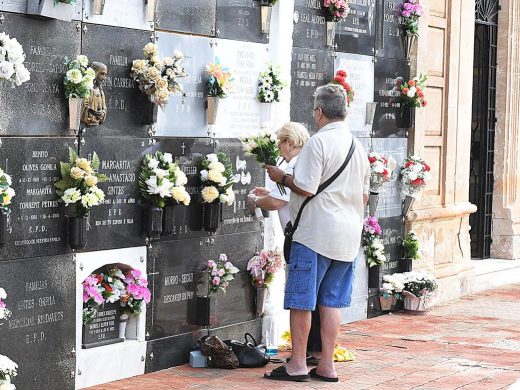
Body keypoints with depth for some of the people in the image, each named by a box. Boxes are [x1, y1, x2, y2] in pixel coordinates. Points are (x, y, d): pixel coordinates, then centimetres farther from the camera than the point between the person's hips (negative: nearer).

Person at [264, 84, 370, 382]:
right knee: (332, 302, 10)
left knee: (301, 301, 1)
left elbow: (306, 188, -17)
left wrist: (281, 177, 0)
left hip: (315, 233, -7)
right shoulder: (358, 146, 12)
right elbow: (364, 195, 17)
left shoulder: (319, 142, -13)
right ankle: (327, 366, 11)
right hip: (348, 236, 7)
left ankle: (298, 365, 4)